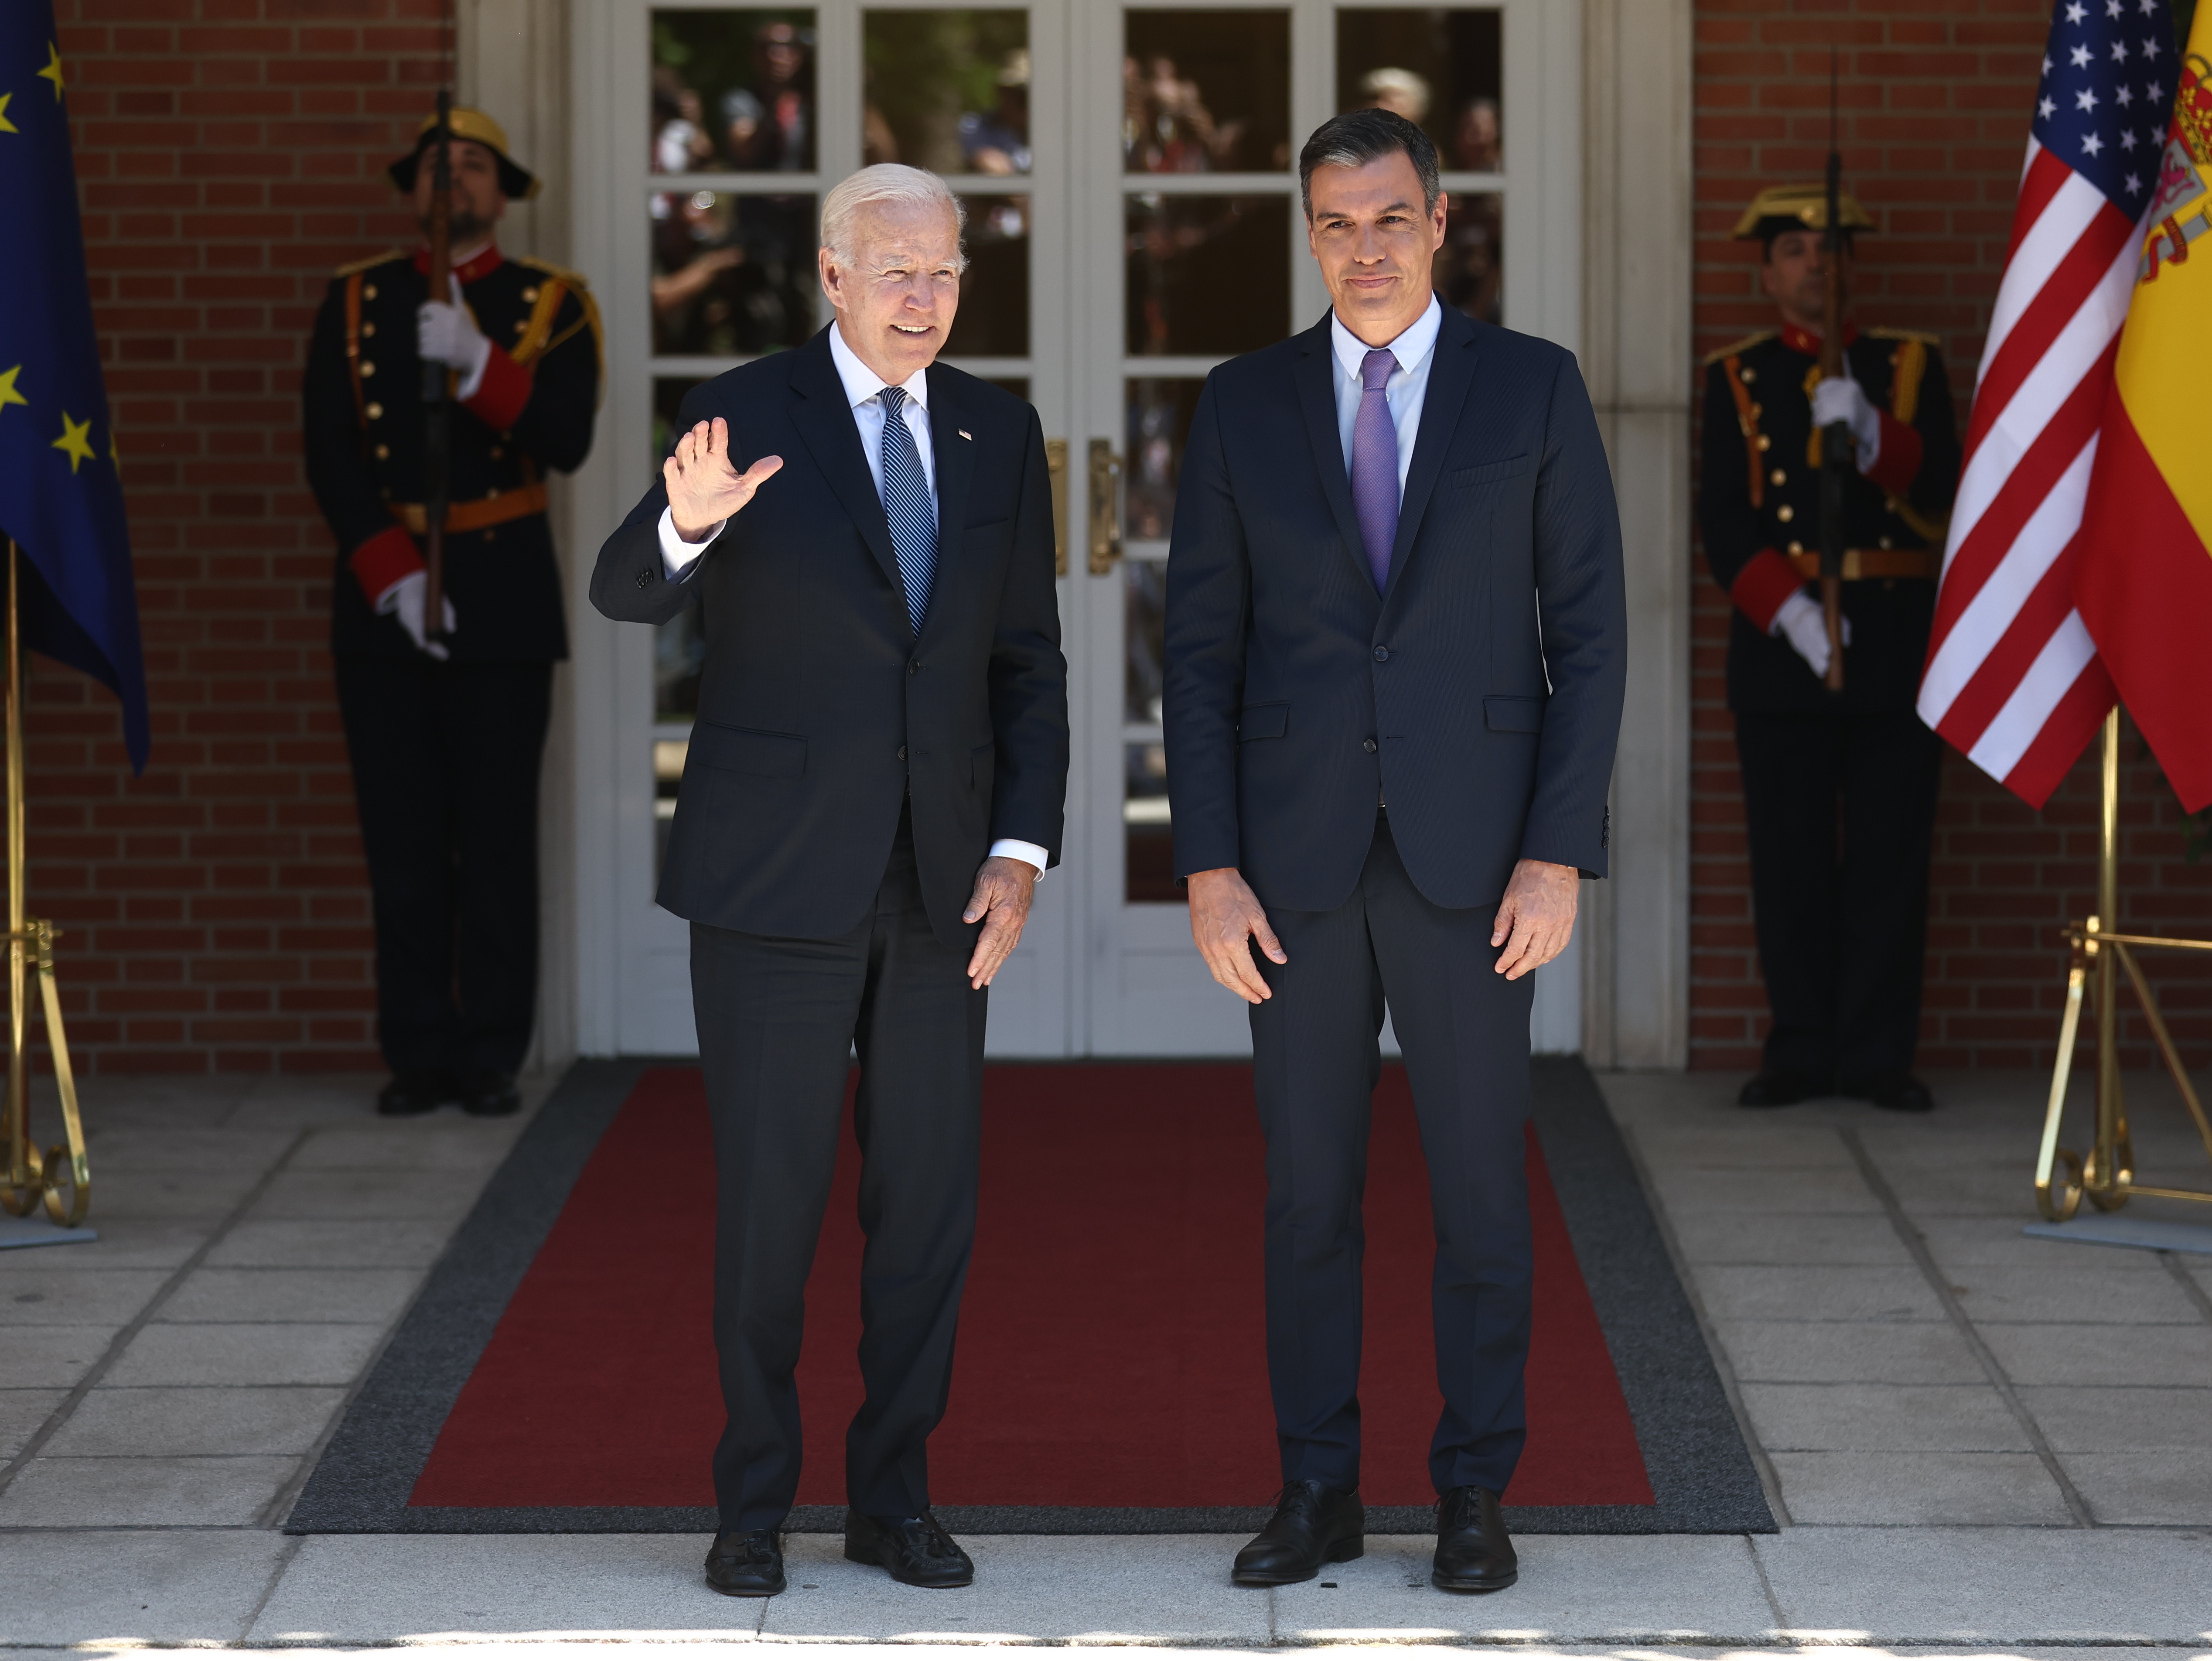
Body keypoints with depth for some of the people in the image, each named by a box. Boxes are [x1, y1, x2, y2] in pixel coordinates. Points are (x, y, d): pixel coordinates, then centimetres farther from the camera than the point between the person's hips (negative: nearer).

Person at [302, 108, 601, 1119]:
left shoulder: (551, 305, 5)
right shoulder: (355, 303, 8)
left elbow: (565, 442, -9)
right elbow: (330, 457, 0)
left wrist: (478, 365, -23)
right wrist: (390, 575, -11)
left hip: (504, 599, -1)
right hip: (380, 595, 1)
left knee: (498, 843, -1)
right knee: (402, 842, 1)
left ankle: (492, 1058, 3)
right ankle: (418, 1057, 6)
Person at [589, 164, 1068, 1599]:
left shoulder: (998, 433, 7)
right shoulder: (747, 419, -5)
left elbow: (1028, 661, 10)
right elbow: (626, 593, -18)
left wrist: (1021, 851, 0)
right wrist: (687, 524, -41)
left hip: (940, 884, 4)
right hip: (778, 882, -4)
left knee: (930, 1201, 6)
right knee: (771, 1200, 1)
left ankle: (895, 1497, 17)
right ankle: (756, 1506, 13)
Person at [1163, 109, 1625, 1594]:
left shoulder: (1535, 388, 0)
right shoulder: (1246, 404, 4)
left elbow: (1590, 630, -2)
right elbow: (1203, 648, 4)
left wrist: (1560, 854, -9)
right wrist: (1209, 867, -3)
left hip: (1470, 846, -1)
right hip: (1299, 851, 2)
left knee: (1480, 1180, 3)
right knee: (1308, 1186, 6)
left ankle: (1475, 1495, 14)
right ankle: (1319, 1494, 16)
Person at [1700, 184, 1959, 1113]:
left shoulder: (1910, 367, 11)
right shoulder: (1736, 380, 9)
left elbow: (1939, 493, -3)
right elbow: (1725, 523, -1)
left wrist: (1868, 434, -21)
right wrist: (1787, 610, -15)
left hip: (1895, 643, 0)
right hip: (1780, 643, 0)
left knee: (1890, 856, -1)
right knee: (1790, 859, 0)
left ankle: (1877, 1054, 5)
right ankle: (1802, 1049, 9)